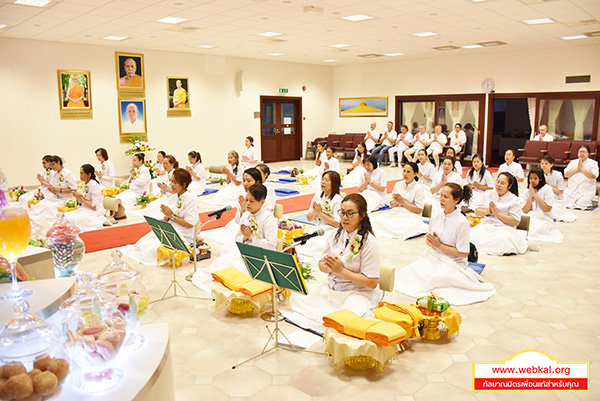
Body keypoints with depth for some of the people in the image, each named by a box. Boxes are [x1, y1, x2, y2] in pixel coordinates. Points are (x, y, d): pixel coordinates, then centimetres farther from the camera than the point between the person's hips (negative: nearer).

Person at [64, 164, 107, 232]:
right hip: (85, 209, 9)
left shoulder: (94, 185, -17)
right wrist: (77, 196, -5)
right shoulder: (85, 184, 8)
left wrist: (81, 198, -17)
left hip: (95, 212, -9)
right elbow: (82, 201, 15)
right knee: (66, 216, -8)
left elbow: (94, 206, -19)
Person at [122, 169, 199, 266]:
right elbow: (166, 219, 15)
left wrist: (172, 216, -15)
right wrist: (166, 215, -9)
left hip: (183, 235, -8)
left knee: (155, 247, -26)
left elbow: (190, 224, -17)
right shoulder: (174, 197, 13)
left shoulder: (191, 200, -11)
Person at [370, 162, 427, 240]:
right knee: (375, 218, -21)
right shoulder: (398, 184, 13)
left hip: (410, 216, -5)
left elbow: (419, 210, -8)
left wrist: (402, 202, -12)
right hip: (396, 213, 5)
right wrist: (396, 201, -9)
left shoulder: (419, 188, -2)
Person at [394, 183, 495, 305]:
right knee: (410, 272, -17)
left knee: (430, 279, -28)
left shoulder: (462, 222, -17)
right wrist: (429, 241, -11)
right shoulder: (436, 215, 0)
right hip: (433, 256, 5)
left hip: (452, 262, -5)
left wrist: (439, 245, -17)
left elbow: (463, 253, -14)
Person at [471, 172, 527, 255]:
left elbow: (516, 222, -7)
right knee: (472, 234, -27)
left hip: (504, 228, -4)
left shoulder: (514, 200, 2)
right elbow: (477, 211, 16)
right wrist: (487, 211, -6)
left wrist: (497, 213, -11)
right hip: (485, 226, 4)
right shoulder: (488, 194, 16)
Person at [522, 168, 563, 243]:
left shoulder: (547, 189, -3)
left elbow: (547, 209, -12)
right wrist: (530, 195, -5)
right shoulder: (527, 191, 9)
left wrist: (535, 194, -9)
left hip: (544, 219, -4)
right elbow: (525, 211, 1)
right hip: (531, 219, 4)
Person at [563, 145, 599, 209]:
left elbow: (593, 176, -11)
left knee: (581, 205, -24)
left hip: (586, 191, -3)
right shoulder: (572, 162, 15)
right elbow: (566, 174, 4)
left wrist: (582, 168, -8)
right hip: (571, 189, 3)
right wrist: (577, 168, -5)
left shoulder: (593, 163, 5)